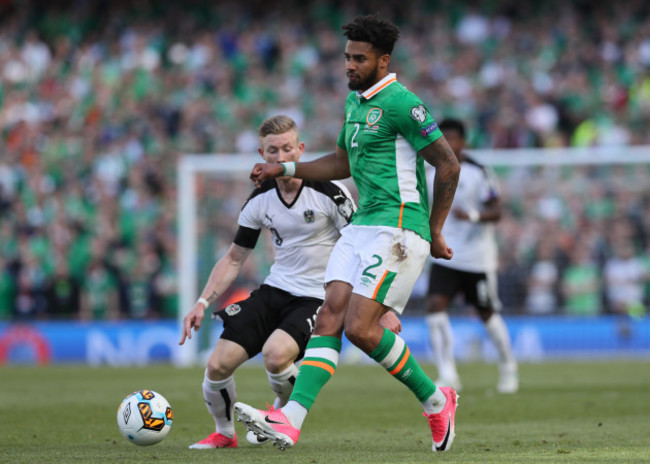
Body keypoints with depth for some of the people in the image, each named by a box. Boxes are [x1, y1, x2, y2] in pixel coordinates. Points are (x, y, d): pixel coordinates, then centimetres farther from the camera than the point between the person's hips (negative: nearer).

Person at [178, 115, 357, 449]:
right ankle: (224, 433, 20)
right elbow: (234, 258, 13)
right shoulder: (260, 200, 2)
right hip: (274, 290, 5)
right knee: (218, 365, -9)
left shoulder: (329, 192, -12)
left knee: (275, 355, -32)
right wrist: (203, 302, 2)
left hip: (317, 297, -5)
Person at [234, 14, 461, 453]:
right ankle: (291, 421, -16)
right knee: (329, 318, -5)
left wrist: (435, 232, -5)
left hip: (398, 228, -9)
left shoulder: (400, 103, -12)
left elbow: (448, 165, -11)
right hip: (362, 226, 9)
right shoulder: (355, 102, 17)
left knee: (360, 327, -14)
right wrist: (284, 169, 27)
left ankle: (435, 401, 4)